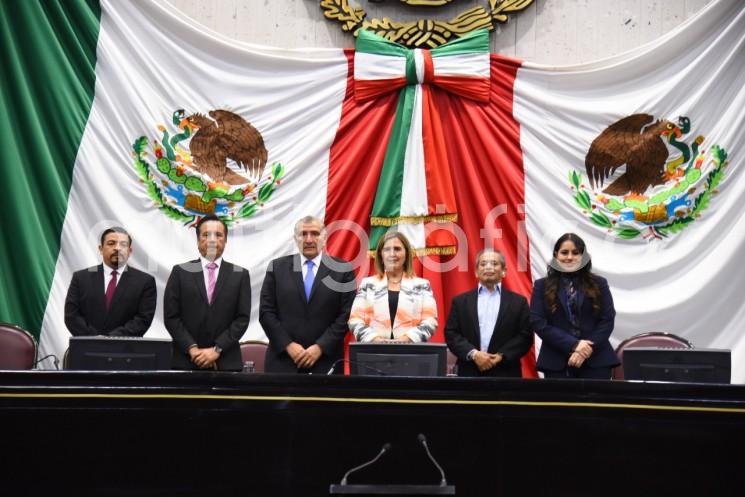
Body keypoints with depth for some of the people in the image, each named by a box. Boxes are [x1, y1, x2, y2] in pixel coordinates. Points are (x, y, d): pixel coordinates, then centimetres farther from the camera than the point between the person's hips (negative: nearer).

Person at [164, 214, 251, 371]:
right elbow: (171, 316, 1)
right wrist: (192, 348, -10)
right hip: (187, 360, 0)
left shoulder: (240, 275, 8)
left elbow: (242, 318, 1)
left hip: (226, 362, 0)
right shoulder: (180, 272, 7)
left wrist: (217, 349, -10)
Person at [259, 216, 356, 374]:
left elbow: (346, 315, -2)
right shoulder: (277, 267, 7)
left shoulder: (342, 269, 3)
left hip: (325, 361, -1)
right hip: (283, 359, 1)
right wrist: (288, 345, -7)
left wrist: (320, 347, -9)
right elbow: (266, 312, 3)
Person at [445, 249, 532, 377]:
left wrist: (502, 356, -11)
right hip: (470, 374, 1)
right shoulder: (461, 301, 11)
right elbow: (451, 333, 4)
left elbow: (525, 336, 2)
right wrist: (473, 354, -11)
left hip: (505, 376, 0)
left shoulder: (518, 302, 9)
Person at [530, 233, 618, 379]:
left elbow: (608, 320, 4)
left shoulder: (599, 284, 10)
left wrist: (588, 349, -11)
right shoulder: (542, 286, 7)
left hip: (596, 360, 1)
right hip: (556, 363, -1)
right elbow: (537, 322, -3)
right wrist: (573, 345, -12)